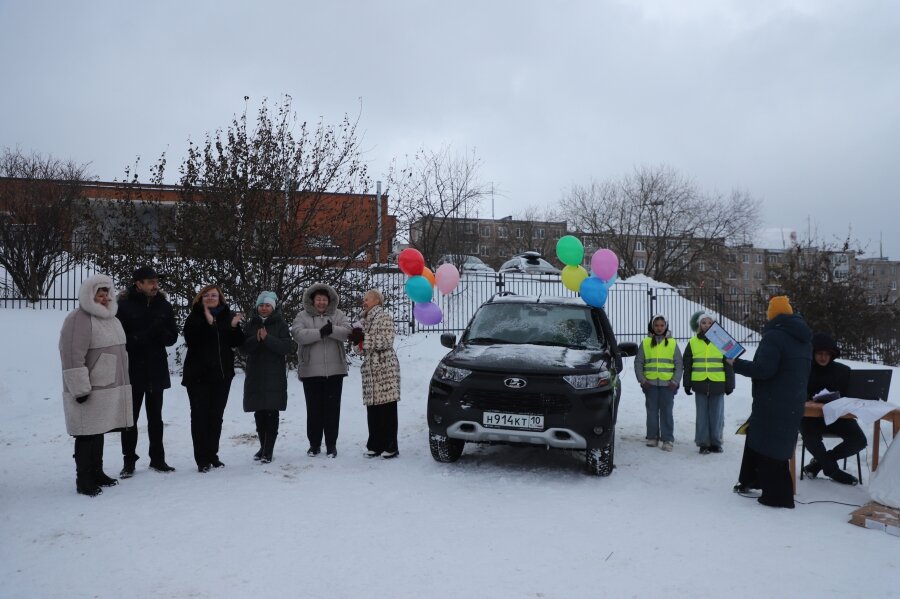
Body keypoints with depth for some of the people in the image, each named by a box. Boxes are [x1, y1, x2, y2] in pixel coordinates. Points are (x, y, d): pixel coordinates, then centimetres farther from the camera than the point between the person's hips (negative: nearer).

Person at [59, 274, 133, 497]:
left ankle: (97, 473, 27)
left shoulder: (110, 318, 15)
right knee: (87, 434, -4)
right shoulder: (79, 319, -13)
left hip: (108, 387, 9)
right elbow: (72, 356, -19)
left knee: (99, 431, 16)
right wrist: (80, 389, -22)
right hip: (89, 391, -9)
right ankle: (84, 481, 5)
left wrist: (120, 382, 25)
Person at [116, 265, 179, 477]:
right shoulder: (124, 306, -9)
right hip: (132, 370, -4)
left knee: (155, 417, 13)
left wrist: (160, 332, -17)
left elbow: (172, 337, 3)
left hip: (157, 370, 4)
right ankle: (129, 461, 17)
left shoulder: (164, 306, 3)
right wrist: (140, 339, -24)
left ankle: (157, 459, 23)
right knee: (130, 417, 5)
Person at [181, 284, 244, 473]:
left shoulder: (228, 316, 7)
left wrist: (234, 327, -14)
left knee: (216, 415, 8)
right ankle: (202, 459, 2)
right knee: (200, 415, -2)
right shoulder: (195, 317, -3)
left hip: (222, 374, 3)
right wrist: (208, 323, -25)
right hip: (199, 374, -3)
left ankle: (212, 455, 18)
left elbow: (236, 342, 3)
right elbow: (191, 340, -18)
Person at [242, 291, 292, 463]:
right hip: (255, 376, 3)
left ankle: (268, 450, -2)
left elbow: (286, 347, -9)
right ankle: (263, 446, 22)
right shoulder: (251, 324, 10)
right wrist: (256, 339, -16)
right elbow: (243, 347, 2)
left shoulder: (280, 324, 1)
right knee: (259, 413, 8)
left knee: (271, 413, -5)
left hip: (274, 376, -3)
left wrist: (267, 338, -19)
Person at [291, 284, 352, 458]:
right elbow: (298, 334, -13)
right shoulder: (303, 316, 4)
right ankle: (314, 444, 19)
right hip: (311, 371, -1)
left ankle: (331, 444, 15)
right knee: (313, 408, 6)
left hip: (334, 370, 1)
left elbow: (346, 332, -7)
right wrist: (320, 332, -22)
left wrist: (331, 329, -26)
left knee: (332, 408, 5)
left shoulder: (337, 315, 8)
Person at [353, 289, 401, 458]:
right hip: (370, 369, 7)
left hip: (385, 367, -7)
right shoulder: (364, 320, 20)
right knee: (372, 409, 7)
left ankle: (390, 446, -1)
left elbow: (386, 341, -14)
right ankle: (375, 445, 14)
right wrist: (357, 338, 2)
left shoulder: (384, 317, -2)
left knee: (388, 408, -5)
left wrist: (364, 338, -14)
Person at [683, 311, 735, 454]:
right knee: (702, 416, 5)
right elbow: (687, 365, 10)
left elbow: (728, 365, 5)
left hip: (718, 385, -1)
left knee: (717, 415, 5)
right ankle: (703, 443, 12)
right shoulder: (693, 342, 6)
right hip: (700, 384, 1)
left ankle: (716, 443, 16)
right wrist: (687, 384, 7)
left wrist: (729, 384, 4)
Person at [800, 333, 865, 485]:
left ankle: (819, 463, -2)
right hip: (811, 416, -3)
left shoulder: (843, 370, 3)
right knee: (810, 438, -33)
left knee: (859, 440, -20)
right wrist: (811, 399, -24)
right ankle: (833, 471, -6)